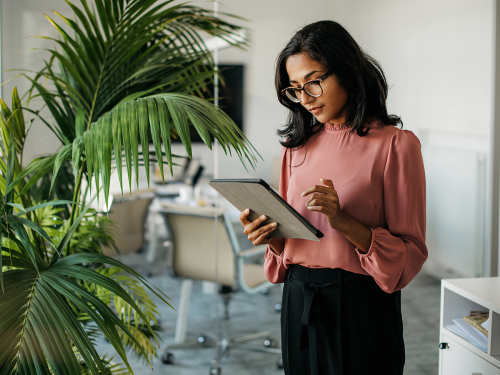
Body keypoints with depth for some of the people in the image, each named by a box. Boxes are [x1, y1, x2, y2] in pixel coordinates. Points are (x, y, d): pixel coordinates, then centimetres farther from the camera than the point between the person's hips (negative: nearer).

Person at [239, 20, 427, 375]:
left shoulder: (395, 144, -8)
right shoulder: (298, 146, 8)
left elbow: (411, 253, -11)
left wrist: (343, 221, -23)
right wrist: (269, 236, -8)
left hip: (361, 306, -5)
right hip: (298, 302, 5)